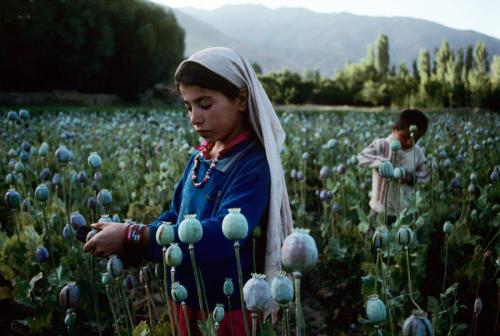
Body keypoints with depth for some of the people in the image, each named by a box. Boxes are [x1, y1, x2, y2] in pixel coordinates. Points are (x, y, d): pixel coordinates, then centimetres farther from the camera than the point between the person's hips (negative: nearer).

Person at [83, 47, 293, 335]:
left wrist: (133, 237, -31)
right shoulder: (200, 157, 1)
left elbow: (220, 235, -32)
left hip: (227, 311, -6)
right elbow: (177, 215, 7)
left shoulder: (253, 166, -22)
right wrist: (130, 241, -11)